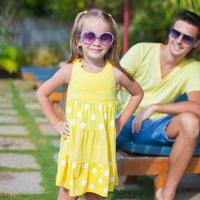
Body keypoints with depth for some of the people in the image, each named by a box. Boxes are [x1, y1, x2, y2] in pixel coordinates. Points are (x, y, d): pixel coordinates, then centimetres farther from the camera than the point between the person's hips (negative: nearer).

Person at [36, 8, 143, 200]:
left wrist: (121, 121, 8)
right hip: (74, 143, 0)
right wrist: (56, 123, 2)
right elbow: (42, 93, 7)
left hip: (101, 146, 1)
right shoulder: (70, 70, -5)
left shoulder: (115, 73, -4)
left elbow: (137, 93, 13)